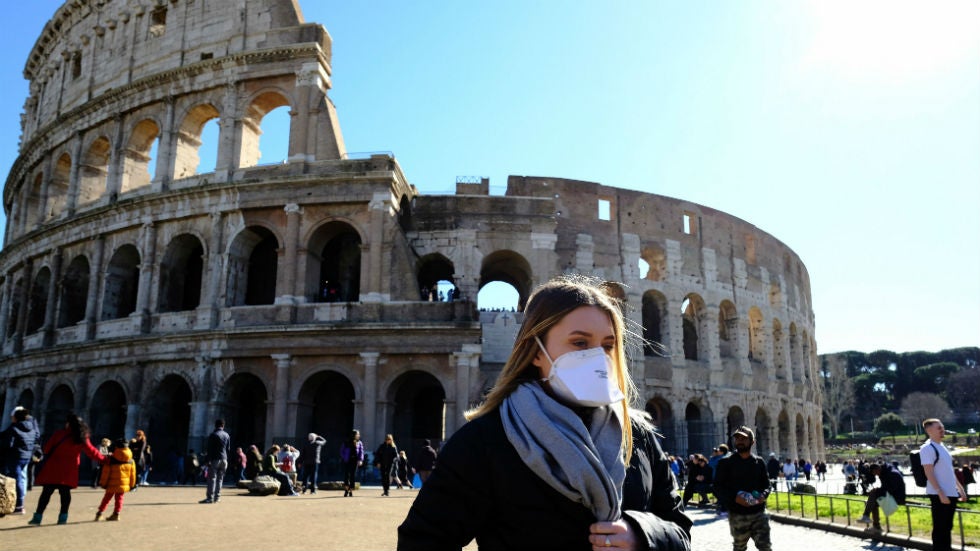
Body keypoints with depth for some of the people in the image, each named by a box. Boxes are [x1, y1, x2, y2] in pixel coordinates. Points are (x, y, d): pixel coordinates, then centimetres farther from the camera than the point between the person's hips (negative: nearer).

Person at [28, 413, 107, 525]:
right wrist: (103, 459, 18)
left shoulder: (59, 434, -6)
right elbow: (92, 452, 6)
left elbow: (47, 448, 2)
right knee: (65, 492, 9)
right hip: (69, 471, 2)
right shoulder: (82, 439, 2)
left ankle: (38, 517, 3)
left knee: (47, 492, 2)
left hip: (54, 468, -2)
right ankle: (63, 516, 8)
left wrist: (46, 455, 23)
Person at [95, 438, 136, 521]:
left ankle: (100, 513, 17)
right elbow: (132, 474, 4)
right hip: (124, 484, 2)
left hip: (112, 484, -2)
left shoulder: (110, 460, -11)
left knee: (107, 498, 13)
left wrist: (103, 483, 4)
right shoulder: (131, 461, -1)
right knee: (119, 499, 10)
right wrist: (132, 485, 14)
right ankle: (116, 514, 4)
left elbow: (106, 472, -8)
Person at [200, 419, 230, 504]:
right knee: (220, 479, 9)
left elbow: (210, 449, -10)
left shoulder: (213, 435, -6)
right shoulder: (227, 435, 11)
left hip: (214, 459, -5)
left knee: (211, 478, -5)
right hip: (224, 459, 5)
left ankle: (210, 497, -8)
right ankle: (217, 497, 9)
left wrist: (208, 460, -9)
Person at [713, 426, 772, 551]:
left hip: (759, 513, 2)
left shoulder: (759, 462, 8)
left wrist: (763, 495, -9)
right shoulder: (726, 463, -1)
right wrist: (735, 497, -20)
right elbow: (718, 488, -3)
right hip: (737, 515, -1)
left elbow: (767, 484, 14)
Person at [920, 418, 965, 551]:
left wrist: (959, 487, 20)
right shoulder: (927, 448, -14)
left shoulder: (941, 446, 15)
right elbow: (929, 473, -19)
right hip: (939, 495, -9)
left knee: (947, 527, 16)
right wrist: (941, 493, -23)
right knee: (940, 528, -3)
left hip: (951, 493, 9)